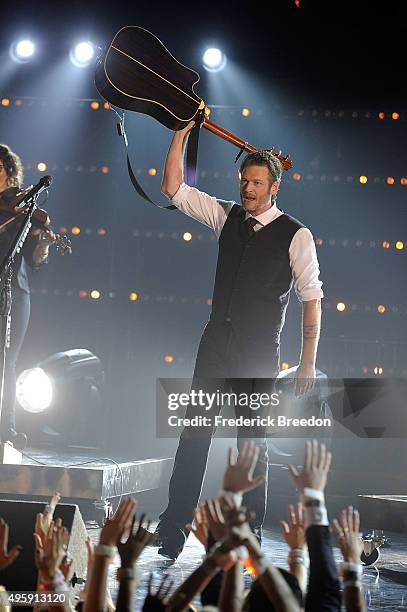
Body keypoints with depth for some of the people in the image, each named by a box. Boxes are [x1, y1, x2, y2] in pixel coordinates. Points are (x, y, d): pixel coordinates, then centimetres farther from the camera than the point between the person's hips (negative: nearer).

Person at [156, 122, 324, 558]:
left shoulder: (295, 235, -4)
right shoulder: (227, 216, 10)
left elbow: (311, 298, -5)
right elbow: (173, 189, 9)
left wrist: (307, 362, -10)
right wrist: (181, 134, 1)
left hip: (259, 354, -4)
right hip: (216, 344, 4)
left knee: (253, 441, 3)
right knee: (194, 432, 0)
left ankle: (250, 531, 13)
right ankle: (174, 525, 4)